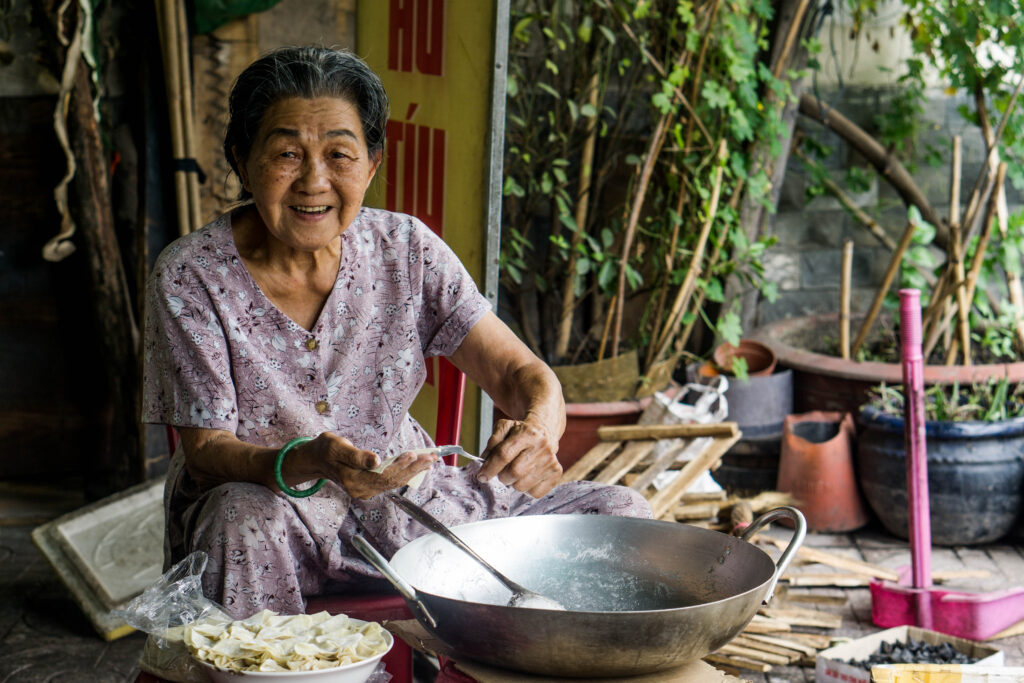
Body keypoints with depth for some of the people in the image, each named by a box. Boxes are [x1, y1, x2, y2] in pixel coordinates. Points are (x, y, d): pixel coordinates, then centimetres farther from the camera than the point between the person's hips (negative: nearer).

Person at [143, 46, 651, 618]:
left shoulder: (407, 250, -6)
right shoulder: (190, 278, -14)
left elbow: (519, 372, -7)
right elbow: (205, 450, -15)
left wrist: (540, 428, -33)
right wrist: (308, 463, -38)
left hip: (405, 500, 4)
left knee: (620, 512, -8)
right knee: (245, 518, -40)